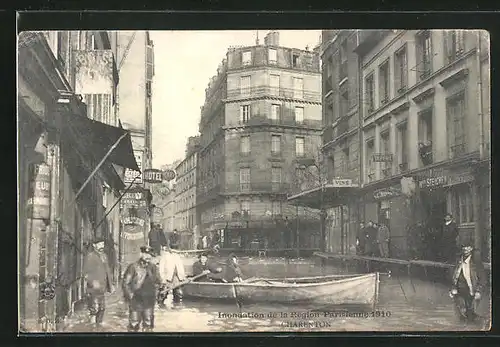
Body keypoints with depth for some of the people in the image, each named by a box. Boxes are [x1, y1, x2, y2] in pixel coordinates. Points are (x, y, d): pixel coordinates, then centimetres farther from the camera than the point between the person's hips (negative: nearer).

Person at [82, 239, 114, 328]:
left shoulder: (104, 255, 14)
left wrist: (110, 284, 19)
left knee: (102, 308, 13)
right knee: (94, 308, -11)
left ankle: (99, 325, 26)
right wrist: (92, 282, -29)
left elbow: (108, 270, 22)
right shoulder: (90, 256, -10)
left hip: (102, 288, 8)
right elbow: (86, 273, -15)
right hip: (93, 289, -7)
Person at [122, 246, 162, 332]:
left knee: (148, 325, 10)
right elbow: (125, 283, -4)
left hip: (149, 301, 4)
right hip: (136, 301, -4)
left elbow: (158, 282, 3)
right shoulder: (133, 267, -5)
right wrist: (131, 295, -10)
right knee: (134, 324, -1)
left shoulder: (153, 267, 7)